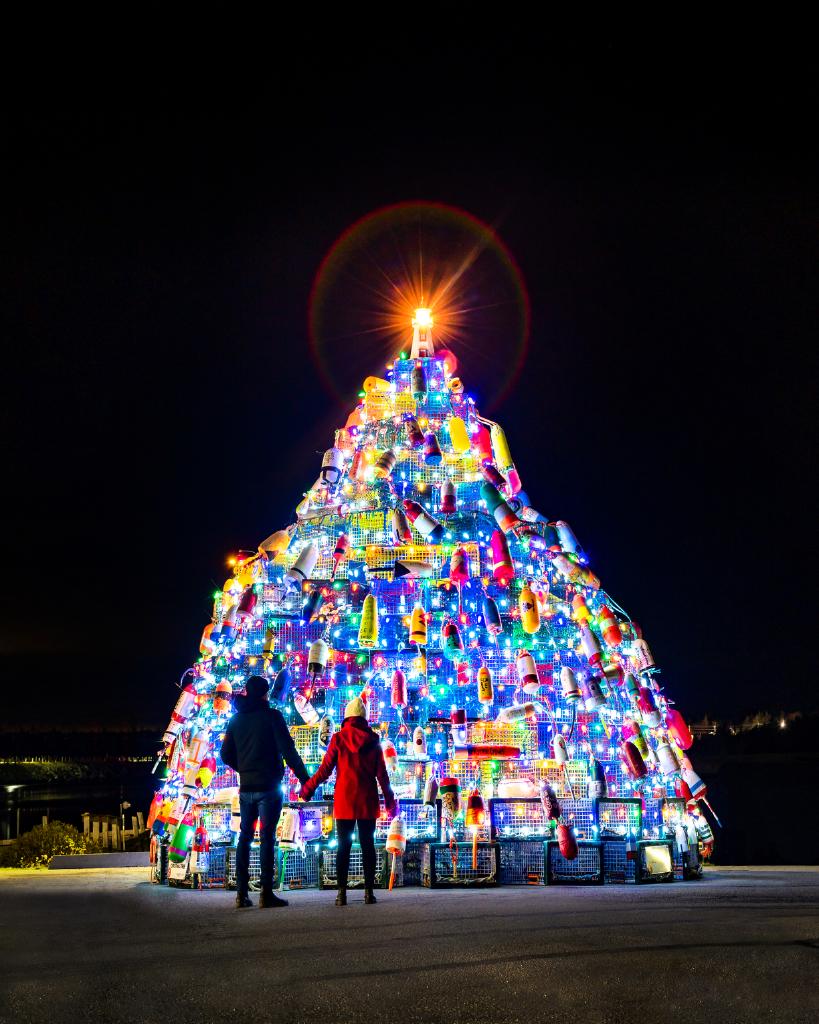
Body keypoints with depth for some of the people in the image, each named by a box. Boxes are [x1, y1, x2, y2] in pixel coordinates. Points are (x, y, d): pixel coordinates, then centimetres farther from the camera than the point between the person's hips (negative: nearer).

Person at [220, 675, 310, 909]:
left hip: (246, 788, 5)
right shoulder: (272, 716, -7)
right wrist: (304, 778, -7)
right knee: (266, 838, -4)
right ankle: (266, 893, -6)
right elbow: (288, 750, -12)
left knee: (245, 837, 11)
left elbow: (226, 755, 13)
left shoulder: (236, 720, 9)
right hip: (268, 786, -5)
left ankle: (242, 893, 10)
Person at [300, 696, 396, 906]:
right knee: (367, 845, 7)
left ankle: (342, 893, -2)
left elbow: (325, 770, -4)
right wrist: (390, 799, 11)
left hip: (344, 800, -1)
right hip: (367, 801, 1)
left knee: (344, 846, 3)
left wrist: (308, 789, 8)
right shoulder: (373, 740, 1)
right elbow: (381, 773, 3)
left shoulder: (338, 739, -3)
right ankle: (369, 892, 6)